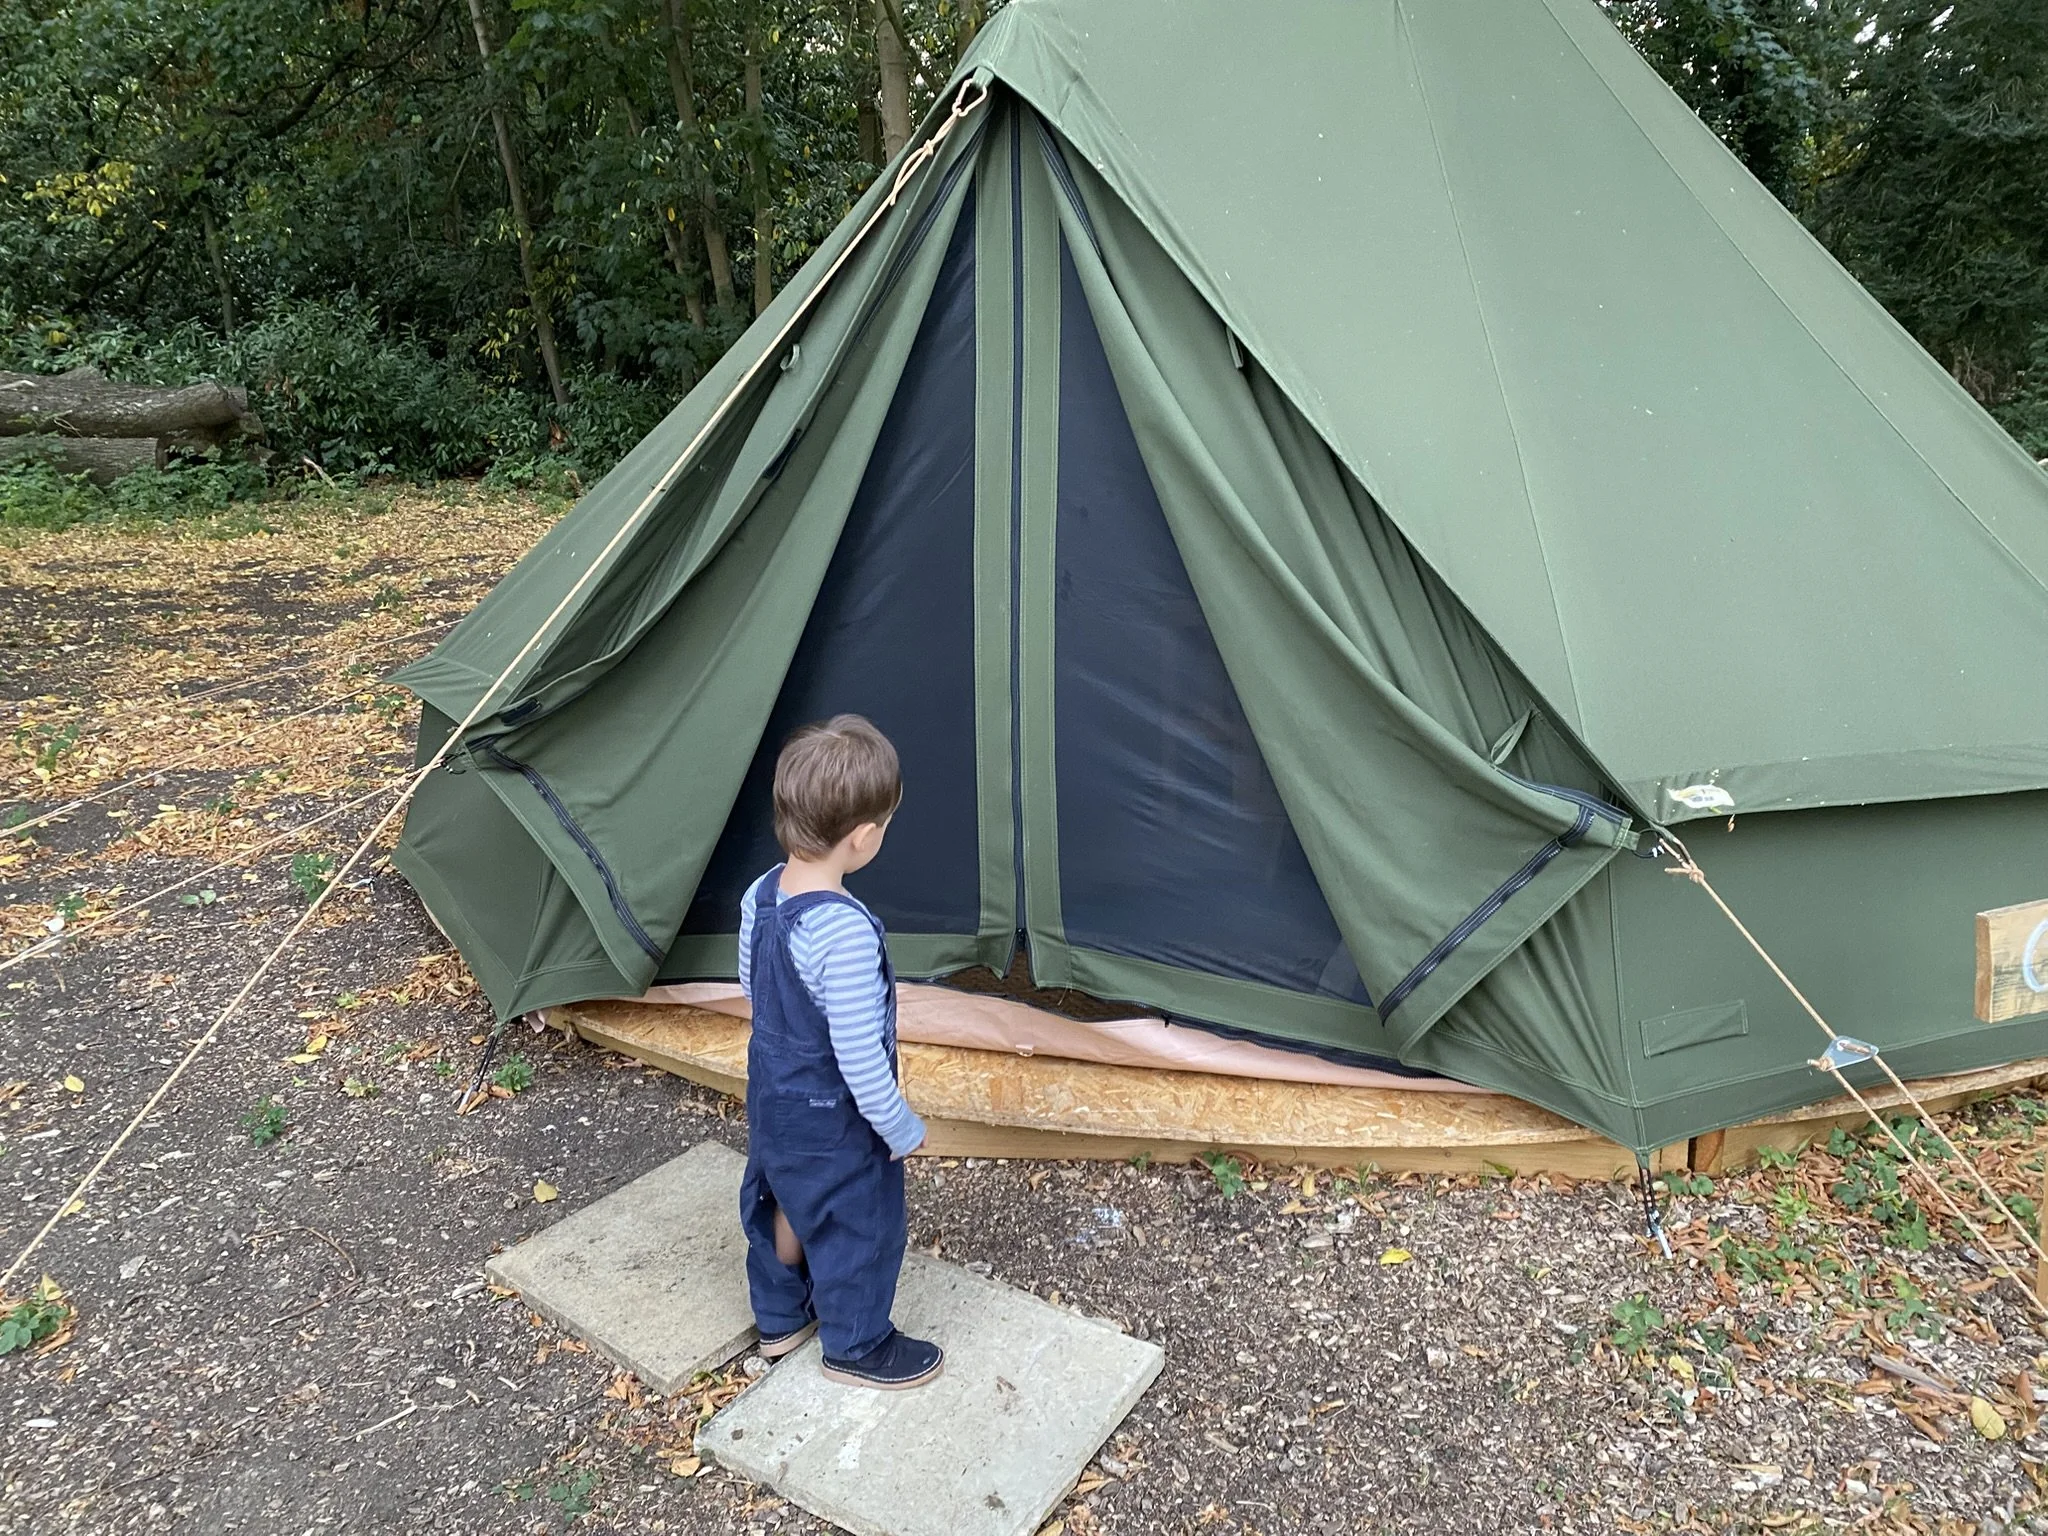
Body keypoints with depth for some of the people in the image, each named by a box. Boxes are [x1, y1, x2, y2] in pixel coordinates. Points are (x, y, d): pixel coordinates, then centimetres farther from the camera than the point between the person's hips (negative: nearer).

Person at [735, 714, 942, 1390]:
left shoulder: (760, 894, -10)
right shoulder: (847, 932, -36)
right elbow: (860, 1056, -30)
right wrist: (901, 1129, -15)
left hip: (770, 1096, 8)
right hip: (832, 1120, -8)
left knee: (777, 1206, 27)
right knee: (858, 1222, 16)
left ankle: (778, 1319, 50)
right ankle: (856, 1345, 38)